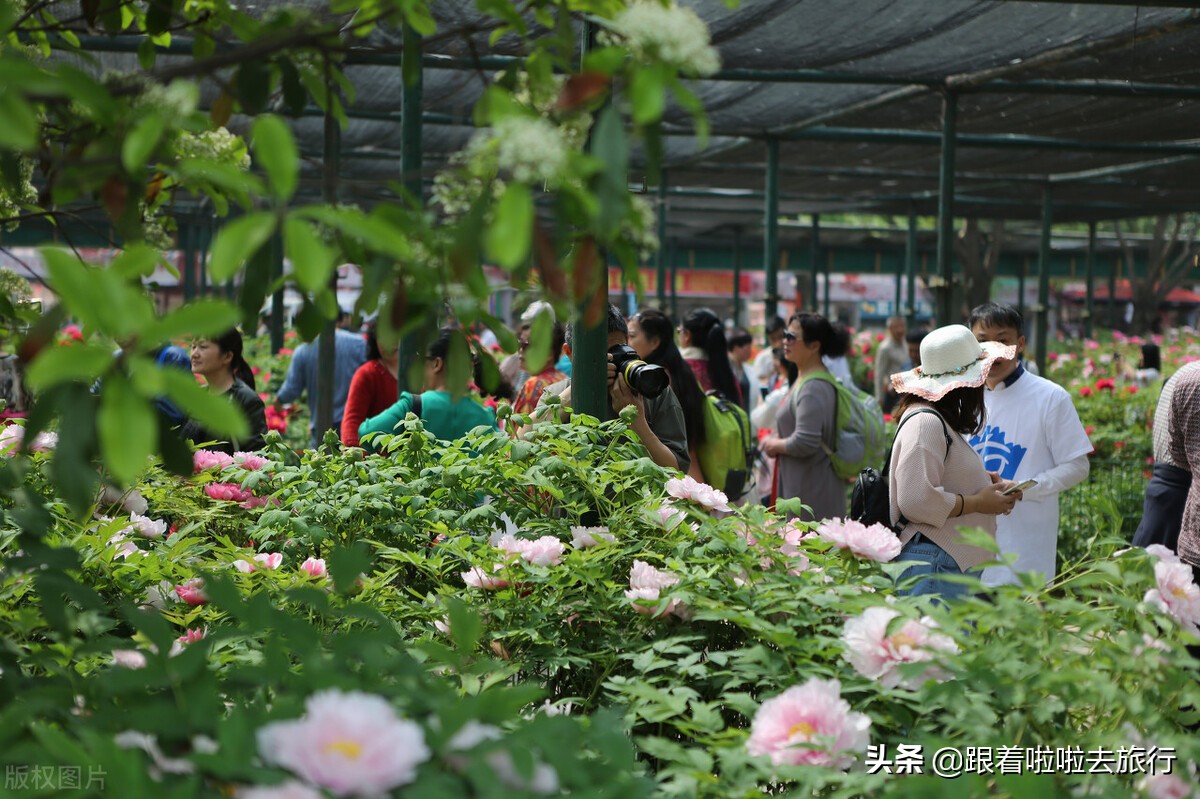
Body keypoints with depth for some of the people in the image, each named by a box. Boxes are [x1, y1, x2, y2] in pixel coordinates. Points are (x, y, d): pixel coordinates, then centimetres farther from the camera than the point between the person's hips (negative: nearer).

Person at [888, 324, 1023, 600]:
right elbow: (916, 500, -22)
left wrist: (983, 482, 13)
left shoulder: (939, 421, 21)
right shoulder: (924, 422, -13)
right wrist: (978, 503, -12)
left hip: (957, 563, 11)